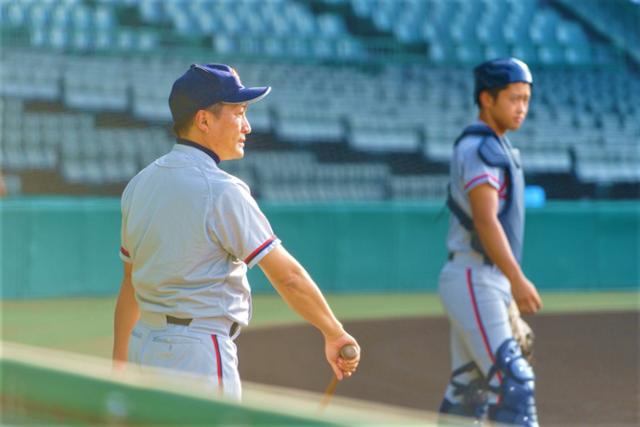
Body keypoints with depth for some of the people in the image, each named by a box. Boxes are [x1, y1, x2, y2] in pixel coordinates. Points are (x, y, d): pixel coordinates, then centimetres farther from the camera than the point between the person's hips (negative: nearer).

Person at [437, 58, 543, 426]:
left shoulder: (498, 148, 19)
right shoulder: (480, 148, -12)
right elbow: (485, 220, -24)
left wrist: (509, 290, 21)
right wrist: (517, 280, -34)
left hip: (491, 282, 10)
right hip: (474, 281, -10)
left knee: (469, 392, 12)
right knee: (513, 380, -17)